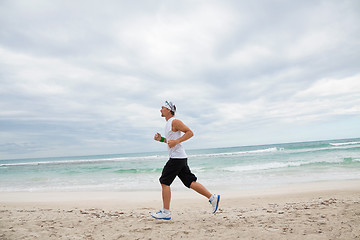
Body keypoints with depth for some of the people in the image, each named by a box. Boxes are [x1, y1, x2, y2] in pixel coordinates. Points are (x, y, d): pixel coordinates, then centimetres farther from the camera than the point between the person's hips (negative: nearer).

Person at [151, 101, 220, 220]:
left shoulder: (174, 122, -9)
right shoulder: (168, 123, 21)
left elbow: (190, 132, -14)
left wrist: (176, 141, -21)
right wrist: (161, 139, 15)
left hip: (177, 157, -10)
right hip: (179, 158, 10)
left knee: (164, 182, -4)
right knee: (190, 182, 8)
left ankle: (165, 212, 3)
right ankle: (212, 198, 10)